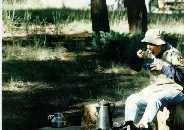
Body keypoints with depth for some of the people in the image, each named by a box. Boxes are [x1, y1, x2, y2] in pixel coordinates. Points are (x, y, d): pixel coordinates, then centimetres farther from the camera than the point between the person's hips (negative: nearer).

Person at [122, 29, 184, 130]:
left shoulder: (173, 54, -11)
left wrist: (164, 68, -25)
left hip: (173, 90, -8)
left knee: (155, 99, -37)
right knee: (131, 99, -6)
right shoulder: (149, 54, 8)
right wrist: (139, 58, -9)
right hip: (154, 89, 8)